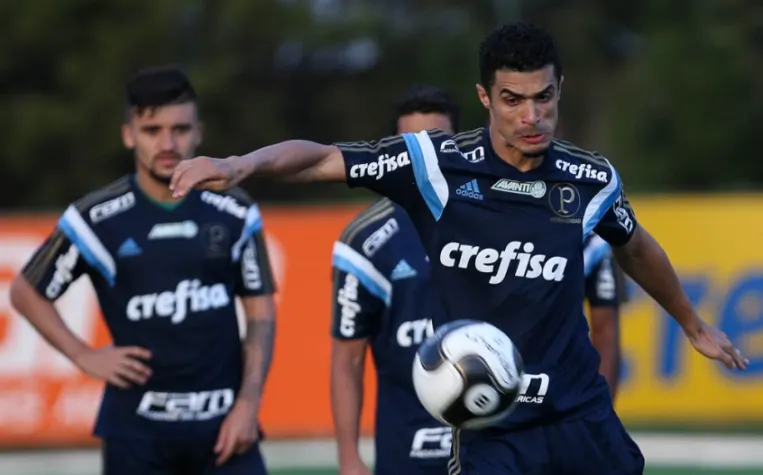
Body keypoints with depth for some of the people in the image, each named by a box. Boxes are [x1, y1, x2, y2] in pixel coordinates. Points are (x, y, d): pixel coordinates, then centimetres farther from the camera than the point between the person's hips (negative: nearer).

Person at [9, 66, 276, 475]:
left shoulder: (234, 214, 2)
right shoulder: (97, 219, -4)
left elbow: (261, 313, 7)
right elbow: (25, 292, 8)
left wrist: (248, 401, -4)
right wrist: (85, 357, -2)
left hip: (222, 421, 1)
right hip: (137, 425, -1)